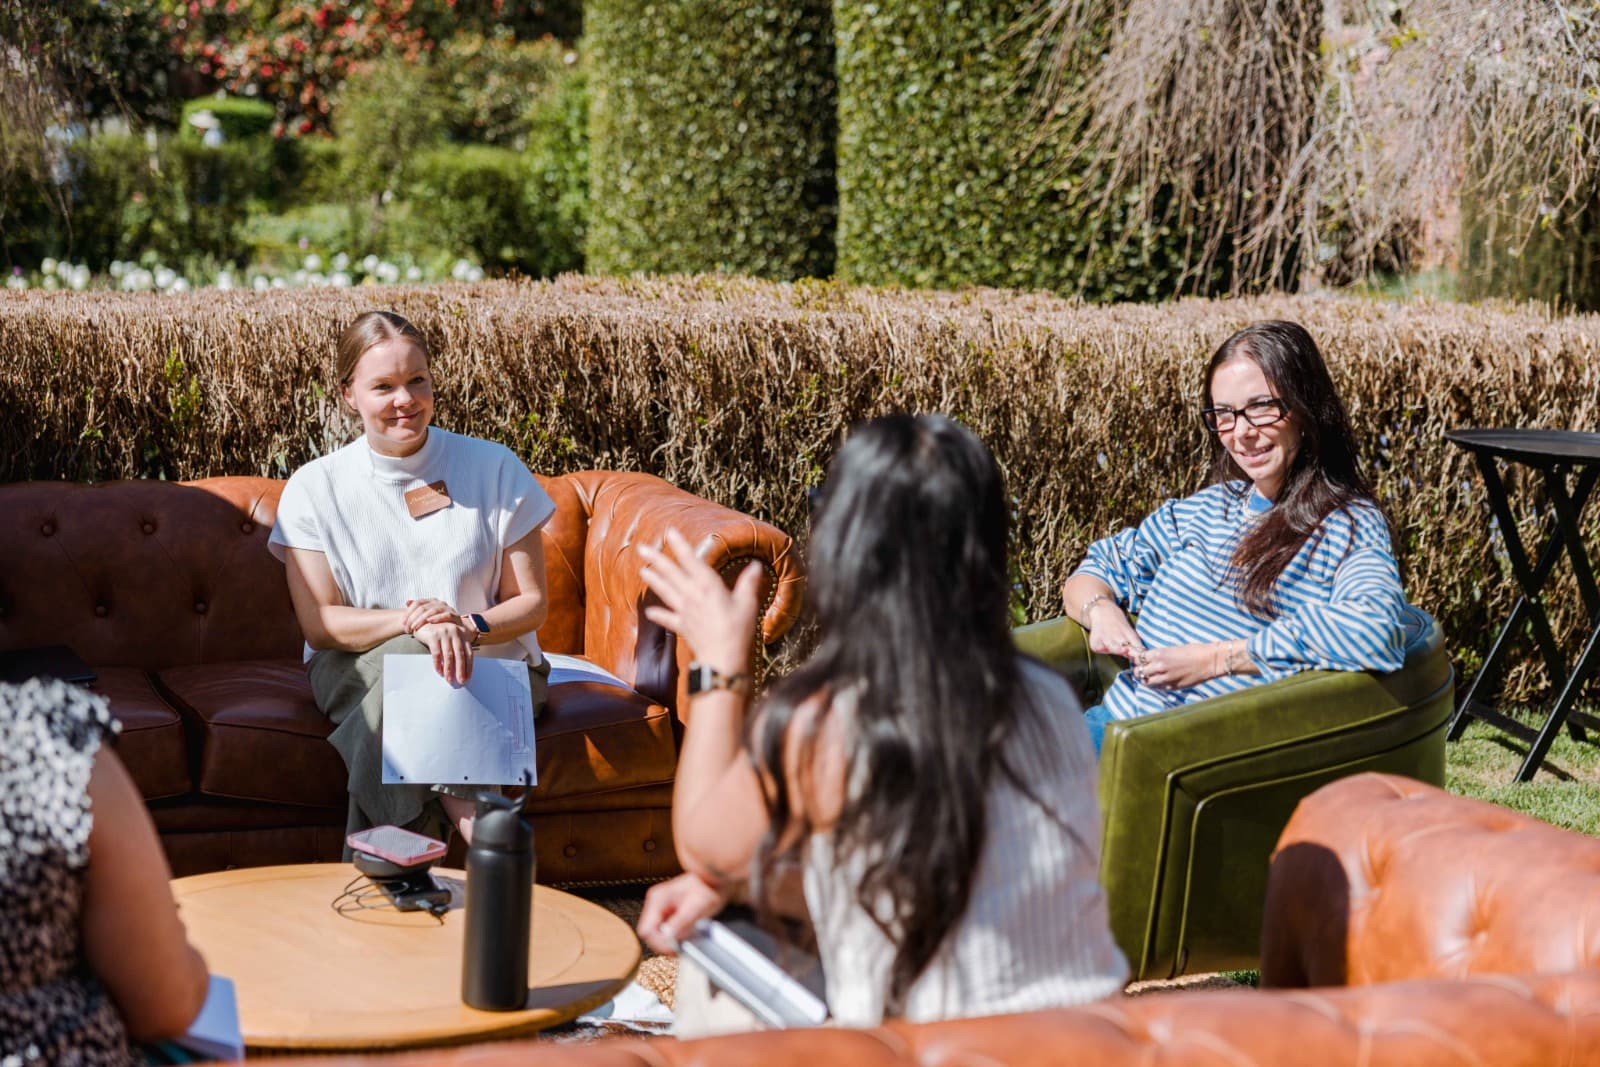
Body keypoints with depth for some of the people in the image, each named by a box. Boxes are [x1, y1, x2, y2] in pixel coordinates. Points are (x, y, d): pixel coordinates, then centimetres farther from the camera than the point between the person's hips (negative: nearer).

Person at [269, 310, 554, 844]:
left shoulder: (494, 469, 1)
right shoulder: (314, 489, 1)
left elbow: (532, 603, 3)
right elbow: (319, 624, -6)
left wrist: (469, 627, -20)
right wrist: (412, 623, -25)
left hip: (491, 664, 0)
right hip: (357, 669, 0)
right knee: (408, 658, -37)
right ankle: (467, 815, -40)